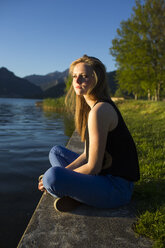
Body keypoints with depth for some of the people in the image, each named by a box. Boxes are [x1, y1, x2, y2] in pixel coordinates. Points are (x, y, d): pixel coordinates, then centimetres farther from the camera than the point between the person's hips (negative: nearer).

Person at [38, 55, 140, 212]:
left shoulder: (99, 110, -22)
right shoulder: (91, 107, 9)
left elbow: (93, 167, -21)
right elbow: (88, 154, 10)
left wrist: (52, 181, -11)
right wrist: (64, 171, -1)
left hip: (117, 189, -10)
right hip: (104, 176, 10)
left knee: (52, 177, -32)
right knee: (56, 152, 19)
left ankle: (76, 198, -1)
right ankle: (76, 194, 1)